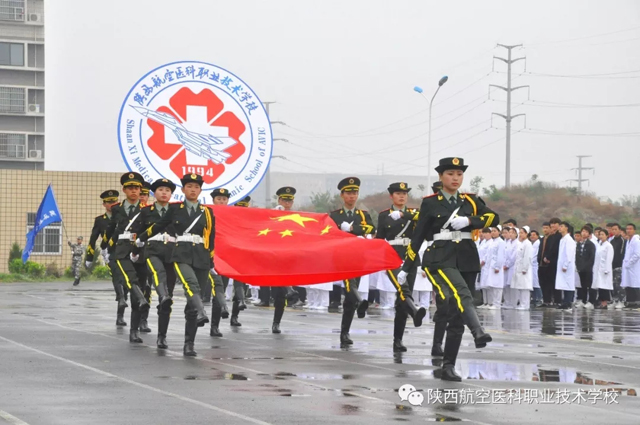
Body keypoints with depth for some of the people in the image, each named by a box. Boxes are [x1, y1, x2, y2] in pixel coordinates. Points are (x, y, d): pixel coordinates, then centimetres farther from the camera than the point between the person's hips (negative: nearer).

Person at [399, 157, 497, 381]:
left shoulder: (471, 201, 13)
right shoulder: (430, 203, 5)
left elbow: (493, 217, 1)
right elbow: (418, 236, 6)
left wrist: (469, 221, -15)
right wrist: (405, 268, 6)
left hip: (467, 260, 4)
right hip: (440, 259, -4)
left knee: (456, 316, 3)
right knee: (461, 295, -32)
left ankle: (448, 367, 8)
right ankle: (478, 332, -55)